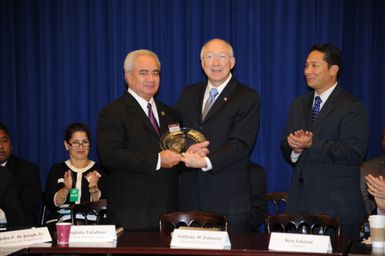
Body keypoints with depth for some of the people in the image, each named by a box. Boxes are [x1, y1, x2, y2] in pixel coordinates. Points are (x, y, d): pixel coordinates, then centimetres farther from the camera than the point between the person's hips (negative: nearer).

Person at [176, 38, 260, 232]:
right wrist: (185, 149, -7)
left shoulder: (247, 97, -1)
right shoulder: (188, 93, 16)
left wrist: (206, 162, -22)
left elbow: (241, 144, -10)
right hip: (191, 193, 4)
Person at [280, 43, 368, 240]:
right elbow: (285, 145, 15)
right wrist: (294, 146, -9)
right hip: (301, 199, 6)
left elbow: (355, 153, -17)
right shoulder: (299, 104, 17)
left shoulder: (352, 108, -6)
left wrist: (312, 144, -20)